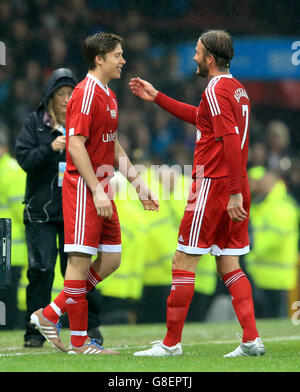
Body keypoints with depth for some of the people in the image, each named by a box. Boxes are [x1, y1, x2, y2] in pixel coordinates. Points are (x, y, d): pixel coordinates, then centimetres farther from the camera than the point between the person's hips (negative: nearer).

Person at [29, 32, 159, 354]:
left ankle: (50, 315, 16)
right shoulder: (85, 93, -13)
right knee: (80, 260, -5)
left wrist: (138, 183, 21)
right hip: (83, 186, -10)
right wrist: (97, 191, -21)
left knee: (110, 260, 8)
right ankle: (78, 341, -1)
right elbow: (76, 146, -19)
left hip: (102, 188, 10)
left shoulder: (108, 95, 17)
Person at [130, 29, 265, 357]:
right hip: (235, 187, 9)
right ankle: (251, 340, 0)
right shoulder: (236, 89, 17)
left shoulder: (217, 90, -13)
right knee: (229, 266, 9)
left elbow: (231, 142, -22)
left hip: (213, 184, -9)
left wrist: (235, 193, -26)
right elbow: (199, 117, 33)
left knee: (183, 262, -2)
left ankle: (171, 343, 0)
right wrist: (156, 97, 37)